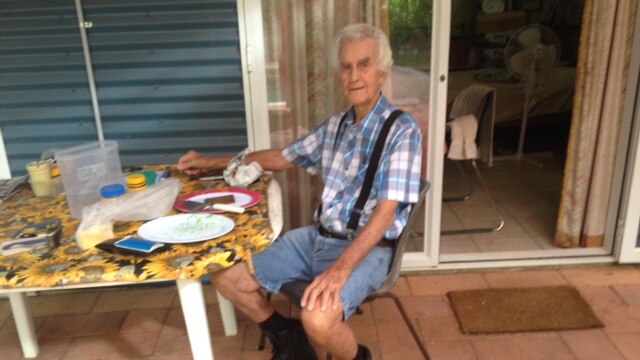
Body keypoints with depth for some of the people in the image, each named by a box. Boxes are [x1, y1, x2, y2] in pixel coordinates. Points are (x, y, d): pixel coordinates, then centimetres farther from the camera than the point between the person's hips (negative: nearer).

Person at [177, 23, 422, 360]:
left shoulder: (402, 130, -14)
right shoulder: (335, 125, 8)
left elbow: (386, 212, -23)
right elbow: (284, 157, 19)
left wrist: (339, 270, -34)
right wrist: (212, 162, 18)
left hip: (367, 249, -6)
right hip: (318, 236, 7)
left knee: (318, 319, -34)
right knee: (227, 278, 1)